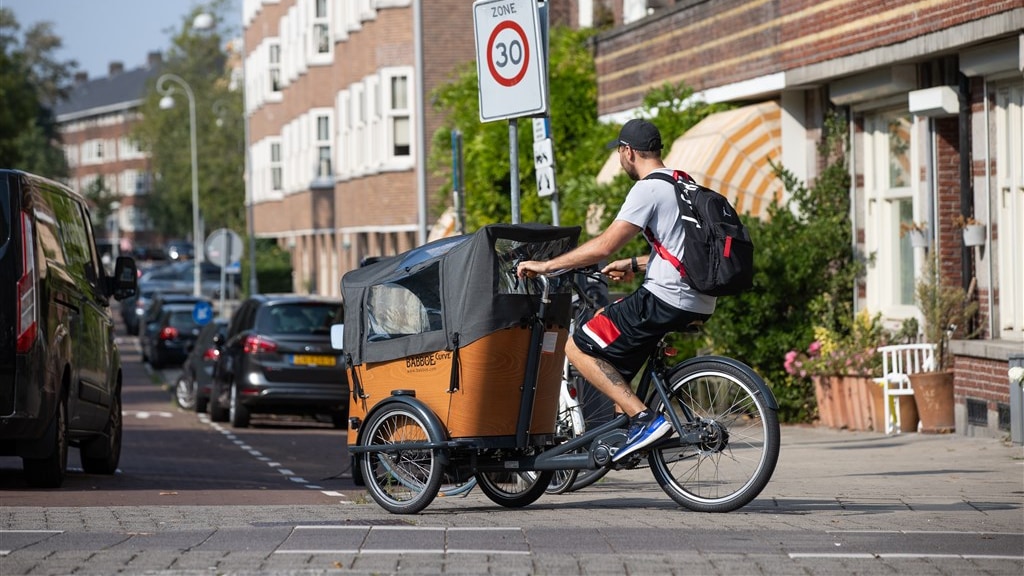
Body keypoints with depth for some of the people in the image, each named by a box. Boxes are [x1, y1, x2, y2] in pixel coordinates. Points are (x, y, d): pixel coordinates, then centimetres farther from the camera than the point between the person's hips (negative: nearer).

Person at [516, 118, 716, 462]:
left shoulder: (648, 190, -11)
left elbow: (604, 246, -17)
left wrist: (546, 265, -9)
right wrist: (634, 266, 33)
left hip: (665, 300, -10)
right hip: (699, 302, 10)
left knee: (579, 347, -3)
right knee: (603, 319, 27)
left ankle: (643, 418, -15)